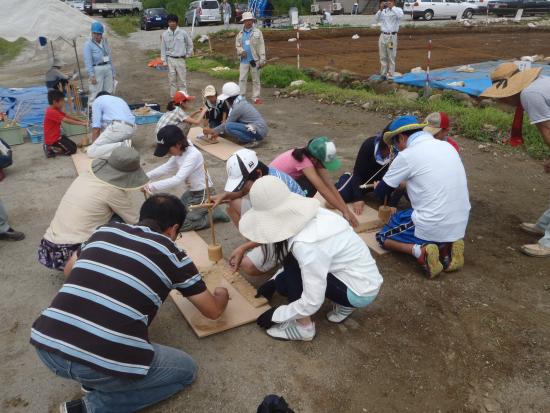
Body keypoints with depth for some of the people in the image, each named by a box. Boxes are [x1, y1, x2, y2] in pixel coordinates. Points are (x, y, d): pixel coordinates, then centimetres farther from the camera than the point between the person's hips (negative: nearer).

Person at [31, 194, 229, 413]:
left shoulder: (105, 230, 16)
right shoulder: (173, 254, 6)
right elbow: (213, 311, 17)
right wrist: (221, 295, 40)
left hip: (47, 345, 6)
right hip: (107, 363, -5)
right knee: (186, 369, 19)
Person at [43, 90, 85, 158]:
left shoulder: (56, 110, 9)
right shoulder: (52, 112, -23)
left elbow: (68, 116, 8)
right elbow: (67, 120, -28)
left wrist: (82, 120, -2)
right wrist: (82, 124, -26)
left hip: (56, 136, 10)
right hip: (52, 139, -10)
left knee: (74, 145, 17)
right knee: (72, 149, -9)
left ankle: (51, 147, 12)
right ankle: (50, 149, -3)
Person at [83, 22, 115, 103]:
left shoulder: (105, 42, 9)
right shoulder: (88, 44, -8)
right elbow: (88, 61, -13)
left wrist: (113, 72, 15)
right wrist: (92, 75, -21)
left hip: (108, 68, 6)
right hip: (96, 70, -6)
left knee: (109, 92, 14)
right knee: (95, 93, -7)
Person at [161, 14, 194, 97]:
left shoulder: (183, 33, -4)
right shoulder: (165, 34, 0)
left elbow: (190, 44, 8)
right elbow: (163, 48, 4)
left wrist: (188, 54, 8)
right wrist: (164, 61, 0)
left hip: (180, 59, -1)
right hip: (170, 60, 1)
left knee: (182, 79, 2)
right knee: (172, 79, 6)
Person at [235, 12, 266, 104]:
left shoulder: (257, 32, 0)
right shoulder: (240, 34, 10)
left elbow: (261, 46, -4)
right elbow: (237, 45, 13)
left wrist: (262, 59, -11)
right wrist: (241, 51, -10)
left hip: (255, 60, -2)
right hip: (244, 60, 2)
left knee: (256, 80, 5)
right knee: (242, 79, 3)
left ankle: (256, 98, 12)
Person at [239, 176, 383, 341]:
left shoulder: (306, 244, -31)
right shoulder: (306, 216, -6)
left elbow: (312, 303, -23)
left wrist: (275, 315, -9)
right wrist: (273, 282, 11)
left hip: (360, 292, -8)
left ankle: (303, 327, 2)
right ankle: (344, 304, 15)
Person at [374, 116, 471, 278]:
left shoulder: (407, 155, -10)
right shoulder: (447, 146, 8)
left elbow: (380, 192, 0)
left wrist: (378, 186, 23)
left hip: (433, 228, -6)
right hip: (460, 225, 6)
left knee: (383, 236, 16)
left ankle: (420, 251, -9)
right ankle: (446, 247, 8)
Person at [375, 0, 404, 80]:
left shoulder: (398, 10, 1)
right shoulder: (383, 11, 11)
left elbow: (400, 16, -21)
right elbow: (376, 19, -1)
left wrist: (392, 7, -23)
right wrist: (381, 9, -14)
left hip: (392, 36, -4)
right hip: (383, 35, 4)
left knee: (391, 57, -1)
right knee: (383, 57, 10)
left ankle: (391, 75, 5)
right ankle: (383, 74, 19)